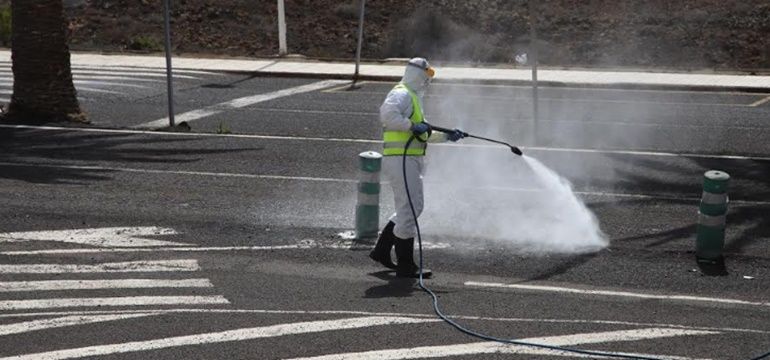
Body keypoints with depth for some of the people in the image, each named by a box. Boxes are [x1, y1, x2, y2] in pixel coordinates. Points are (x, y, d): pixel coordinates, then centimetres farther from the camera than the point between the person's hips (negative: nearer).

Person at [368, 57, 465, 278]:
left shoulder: (413, 98, 25)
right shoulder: (401, 95, -9)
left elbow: (423, 135, 32)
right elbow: (387, 113, -30)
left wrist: (447, 136, 23)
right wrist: (412, 126, -26)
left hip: (409, 162, 11)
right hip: (401, 160, -11)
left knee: (410, 209, 17)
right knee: (409, 210, -8)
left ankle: (381, 251, 26)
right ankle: (405, 266, -5)